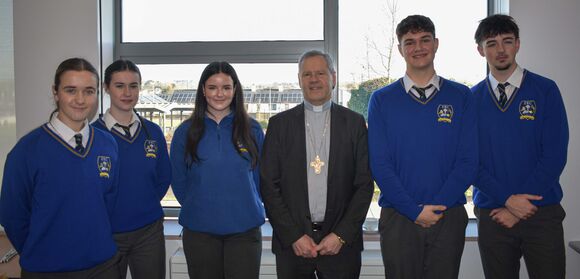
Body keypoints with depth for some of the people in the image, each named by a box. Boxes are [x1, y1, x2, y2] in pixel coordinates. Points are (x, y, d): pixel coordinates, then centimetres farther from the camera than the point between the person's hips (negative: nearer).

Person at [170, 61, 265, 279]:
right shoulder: (186, 131, 0)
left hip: (244, 229, 0)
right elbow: (178, 181, 8)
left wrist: (246, 209, 9)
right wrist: (199, 209, 11)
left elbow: (261, 176, 9)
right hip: (199, 231, 0)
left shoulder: (252, 130, 1)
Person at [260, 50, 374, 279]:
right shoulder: (279, 123, 3)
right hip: (291, 243, 0)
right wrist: (294, 236, -7)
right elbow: (269, 186, 0)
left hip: (341, 242, 0)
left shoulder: (354, 122, 3)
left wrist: (341, 236, -8)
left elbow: (364, 185, 0)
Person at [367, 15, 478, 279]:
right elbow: (379, 163, -4)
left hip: (449, 216, 1)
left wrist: (436, 207, -11)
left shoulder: (461, 96, 4)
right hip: (398, 217, 0)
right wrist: (414, 210, -11)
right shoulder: (382, 99, 2)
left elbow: (468, 160, -1)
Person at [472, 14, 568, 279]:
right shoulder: (472, 98, 3)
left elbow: (555, 154, -6)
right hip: (492, 214, 1)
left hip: (542, 213, -1)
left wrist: (517, 208, -11)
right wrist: (507, 199, -13)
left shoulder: (545, 90, 0)